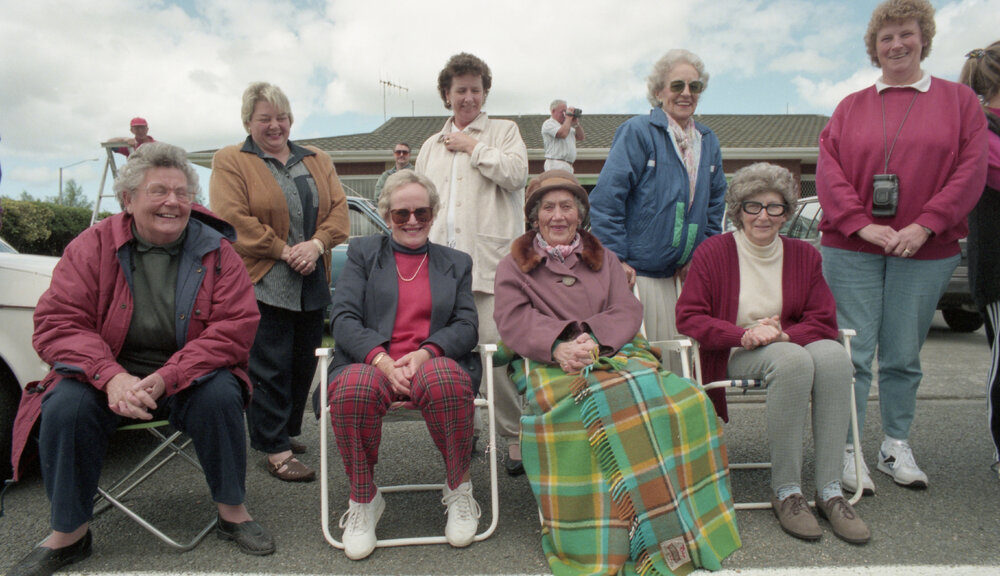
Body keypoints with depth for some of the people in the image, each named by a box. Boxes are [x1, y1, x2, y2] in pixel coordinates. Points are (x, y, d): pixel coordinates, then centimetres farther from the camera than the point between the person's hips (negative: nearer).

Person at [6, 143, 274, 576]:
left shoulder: (216, 251, -3)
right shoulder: (93, 245, 0)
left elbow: (235, 327, -10)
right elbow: (57, 322, -5)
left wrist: (166, 378, -24)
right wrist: (112, 377, -25)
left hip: (187, 376, -1)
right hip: (108, 374, 1)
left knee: (221, 394, -30)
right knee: (66, 406, -26)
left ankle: (232, 513, -8)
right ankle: (68, 534, -3)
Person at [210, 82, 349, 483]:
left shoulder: (318, 161, 16)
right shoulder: (230, 162, 2)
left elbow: (338, 209, 7)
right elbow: (235, 219, -10)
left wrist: (316, 244, -11)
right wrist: (285, 251, -14)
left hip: (312, 283, 5)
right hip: (262, 282, -5)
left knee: (304, 364, 11)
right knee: (270, 368, -4)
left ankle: (285, 431, 27)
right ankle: (275, 449, 5)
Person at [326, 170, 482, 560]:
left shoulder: (456, 262, 22)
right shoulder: (362, 253, 17)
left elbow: (467, 325, 9)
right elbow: (344, 319, 4)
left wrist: (426, 353, -12)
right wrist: (382, 359, -15)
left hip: (434, 364, 0)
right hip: (371, 363, 0)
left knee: (447, 380, -36)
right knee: (353, 390, -36)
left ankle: (460, 492, -11)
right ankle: (363, 500, -9)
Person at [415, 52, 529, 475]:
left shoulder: (504, 131, 14)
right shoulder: (431, 147, 26)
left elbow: (516, 173, -6)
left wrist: (473, 147, 2)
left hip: (489, 260, -4)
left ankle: (514, 435, 1)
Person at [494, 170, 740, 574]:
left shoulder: (605, 260, 27)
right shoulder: (514, 266, 21)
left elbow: (627, 313, 12)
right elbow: (513, 320, 3)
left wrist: (593, 340, -11)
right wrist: (558, 346, -17)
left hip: (612, 354, 3)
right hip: (550, 364, -3)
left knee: (681, 397, -30)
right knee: (604, 402, -37)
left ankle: (674, 532, -24)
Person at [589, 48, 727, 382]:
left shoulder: (708, 142, 15)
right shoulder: (637, 132, -6)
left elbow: (715, 204, 23)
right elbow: (606, 198, -12)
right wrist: (615, 260, -15)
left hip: (682, 273, 6)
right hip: (635, 270, -6)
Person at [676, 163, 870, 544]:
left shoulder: (804, 255, 11)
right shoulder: (712, 252, 0)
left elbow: (824, 322, 5)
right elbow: (688, 317, -6)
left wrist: (783, 335, -18)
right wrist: (745, 335, -21)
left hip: (792, 346, 4)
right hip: (731, 357, -3)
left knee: (833, 355, -30)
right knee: (793, 360, -35)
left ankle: (831, 491, -25)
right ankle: (785, 492, -25)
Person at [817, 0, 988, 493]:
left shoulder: (959, 100, 10)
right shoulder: (850, 107, 11)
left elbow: (971, 169, 0)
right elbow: (828, 169, 0)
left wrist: (926, 225, -12)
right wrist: (861, 224, -13)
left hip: (925, 251, 0)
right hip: (852, 248, 0)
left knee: (904, 355, 8)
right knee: (853, 352, -2)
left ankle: (897, 447, 22)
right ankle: (849, 451, 6)